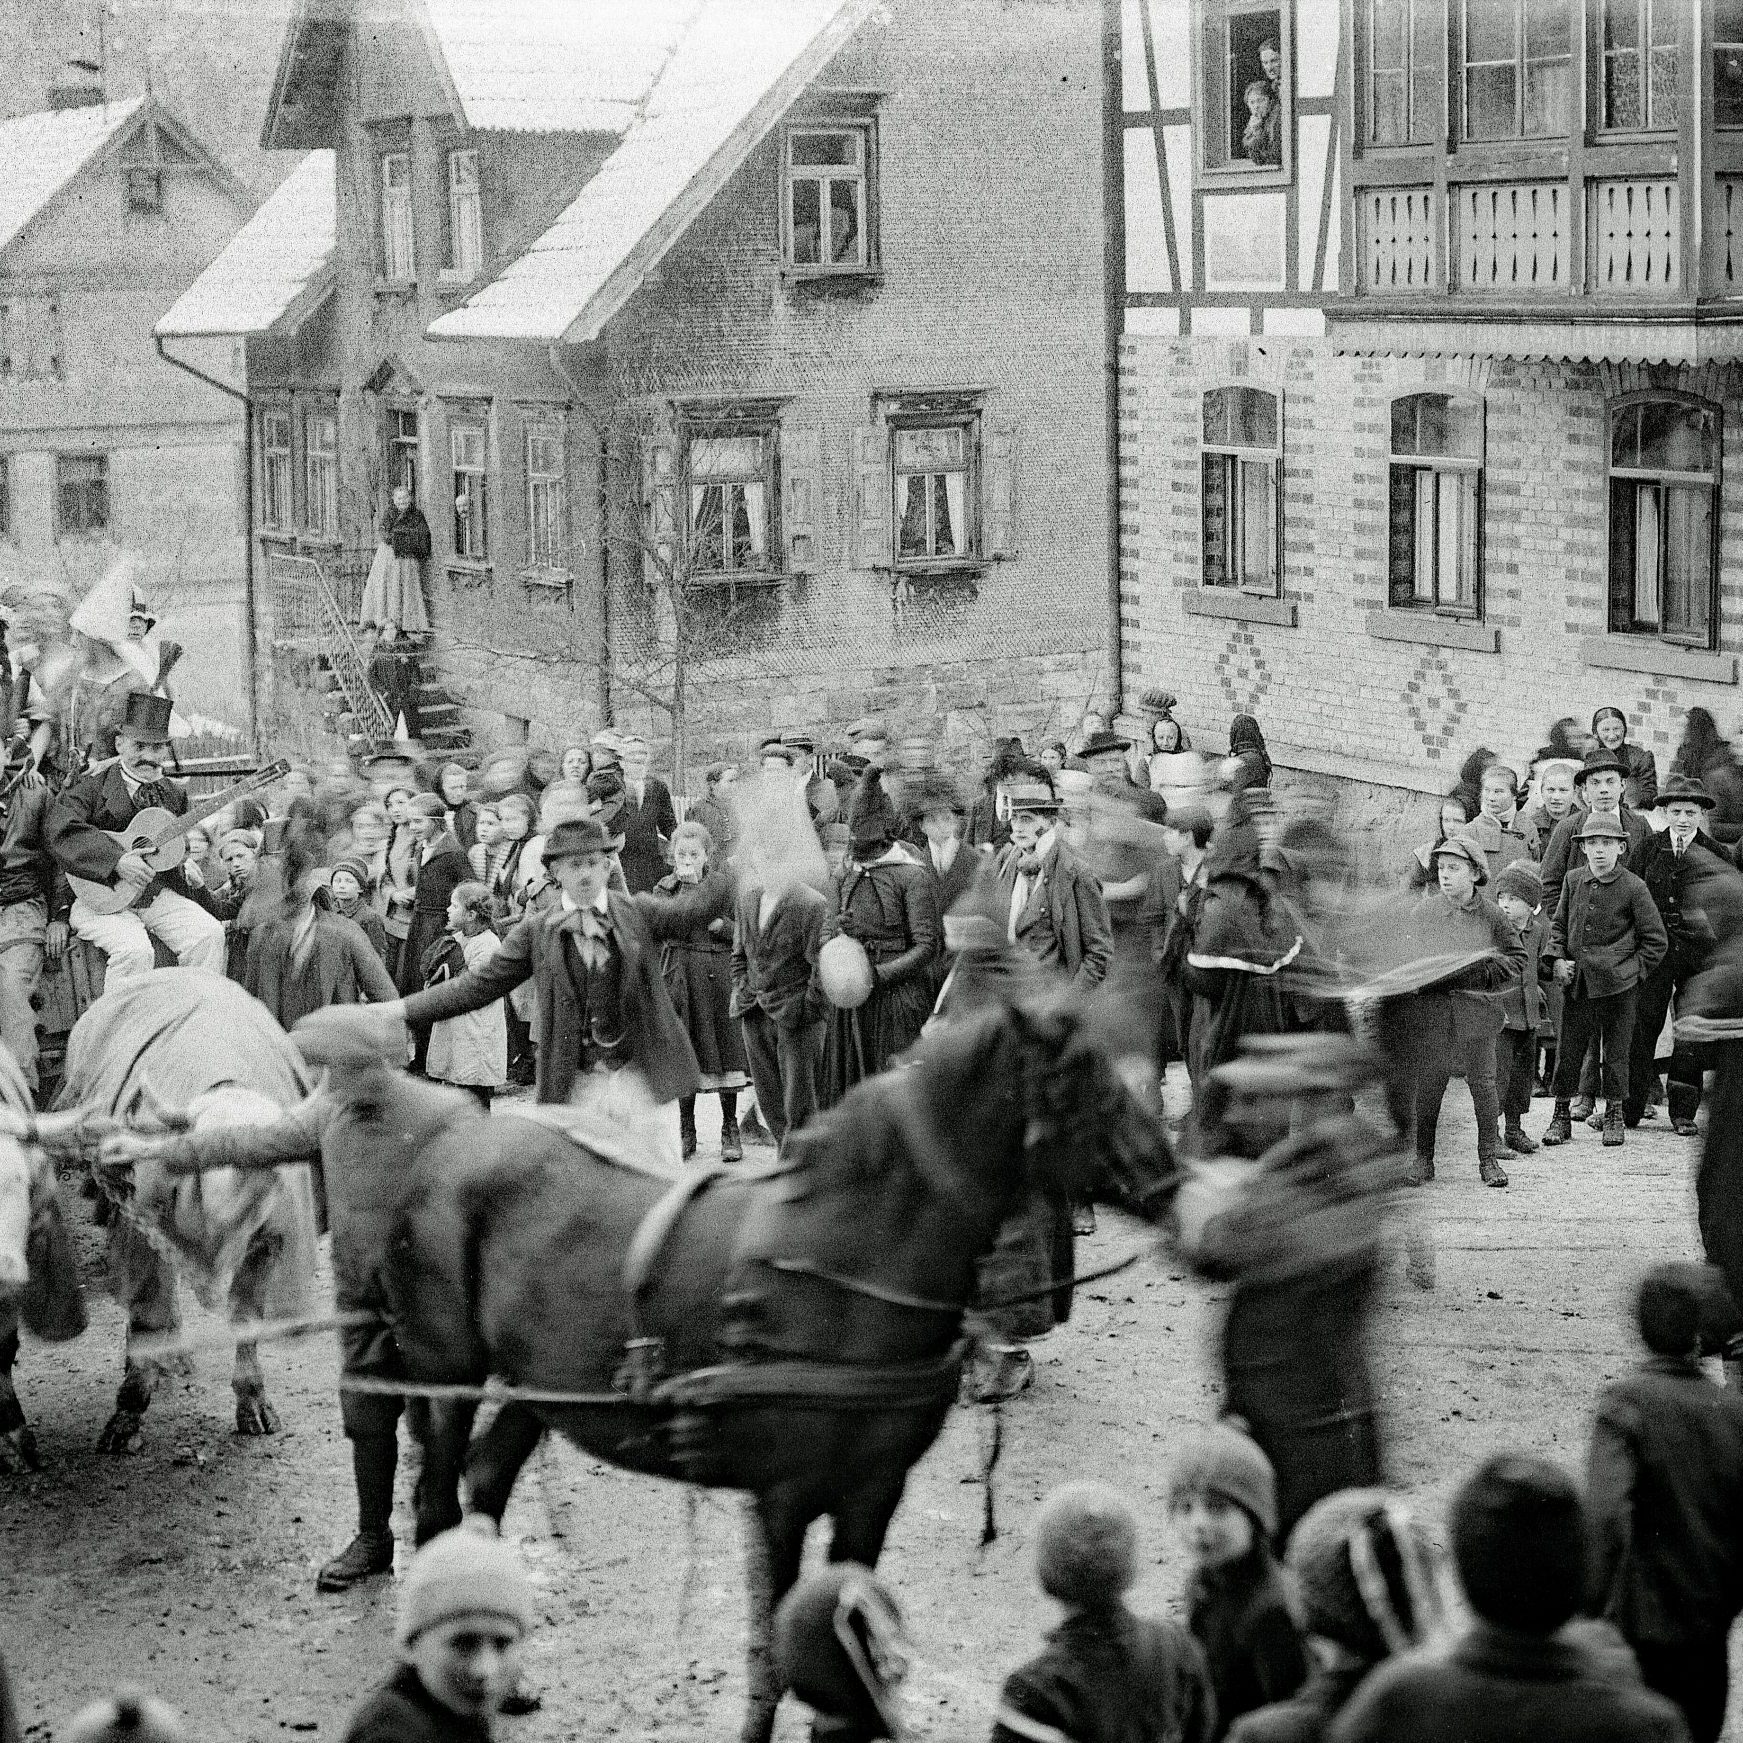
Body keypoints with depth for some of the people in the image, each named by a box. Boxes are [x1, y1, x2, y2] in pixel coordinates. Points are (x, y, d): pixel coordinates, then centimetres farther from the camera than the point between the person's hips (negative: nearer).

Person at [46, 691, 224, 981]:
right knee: (134, 951, -32)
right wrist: (117, 861, -28)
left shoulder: (175, 794, 15)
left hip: (159, 893, 5)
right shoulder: (91, 786, -3)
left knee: (209, 934, -19)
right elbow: (61, 831, -20)